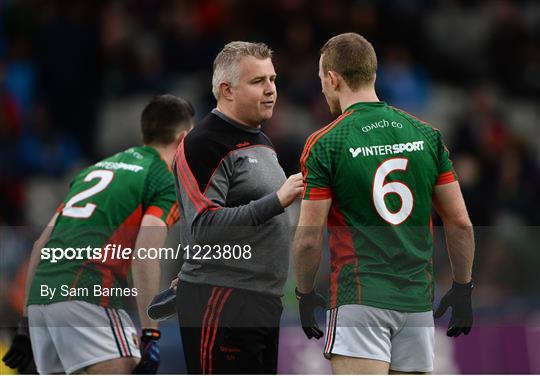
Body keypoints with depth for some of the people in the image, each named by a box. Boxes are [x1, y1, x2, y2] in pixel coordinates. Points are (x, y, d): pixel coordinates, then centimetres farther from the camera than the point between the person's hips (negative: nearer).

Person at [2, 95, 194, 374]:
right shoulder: (167, 182, 4)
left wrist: (27, 323, 27)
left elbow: (41, 245, 24)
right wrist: (150, 334, -12)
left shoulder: (97, 169, 27)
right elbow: (144, 257, -11)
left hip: (40, 297, 8)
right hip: (87, 296, -8)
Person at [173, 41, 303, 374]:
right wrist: (276, 201, -24)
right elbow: (203, 225, -22)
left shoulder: (263, 142, 20)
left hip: (265, 305, 10)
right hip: (221, 306, -9)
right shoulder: (205, 144, -11)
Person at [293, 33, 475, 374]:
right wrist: (463, 288, 16)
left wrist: (305, 294, 7)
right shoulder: (427, 135, 7)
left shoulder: (324, 144, -7)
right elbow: (461, 224, 7)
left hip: (359, 299, -5)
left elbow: (309, 238, -8)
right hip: (418, 300, 5)